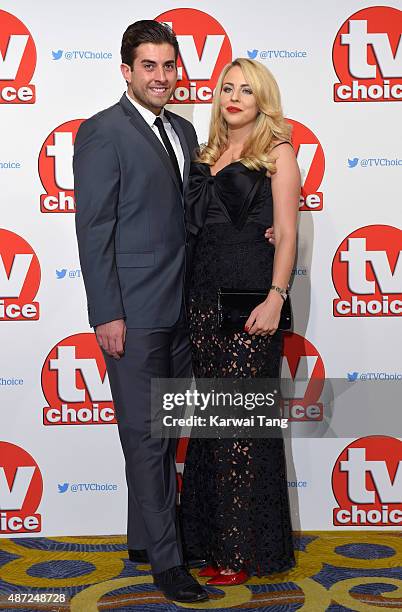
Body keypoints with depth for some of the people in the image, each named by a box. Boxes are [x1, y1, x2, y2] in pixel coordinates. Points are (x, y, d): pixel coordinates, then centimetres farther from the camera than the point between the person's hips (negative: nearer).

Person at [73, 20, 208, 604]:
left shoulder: (183, 131, 14)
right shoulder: (102, 133, -8)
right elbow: (93, 230, -12)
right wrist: (107, 314, -16)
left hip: (179, 309, 8)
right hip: (133, 313, -7)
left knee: (165, 431, 16)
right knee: (145, 435, 1)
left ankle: (145, 538, 31)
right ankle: (166, 560, 13)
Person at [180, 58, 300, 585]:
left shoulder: (277, 152, 1)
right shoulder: (209, 154, 16)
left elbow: (287, 232, -7)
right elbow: (198, 225, 15)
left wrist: (276, 296, -17)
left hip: (251, 294, -6)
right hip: (205, 293, 6)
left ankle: (248, 548, 12)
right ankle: (213, 537, 23)